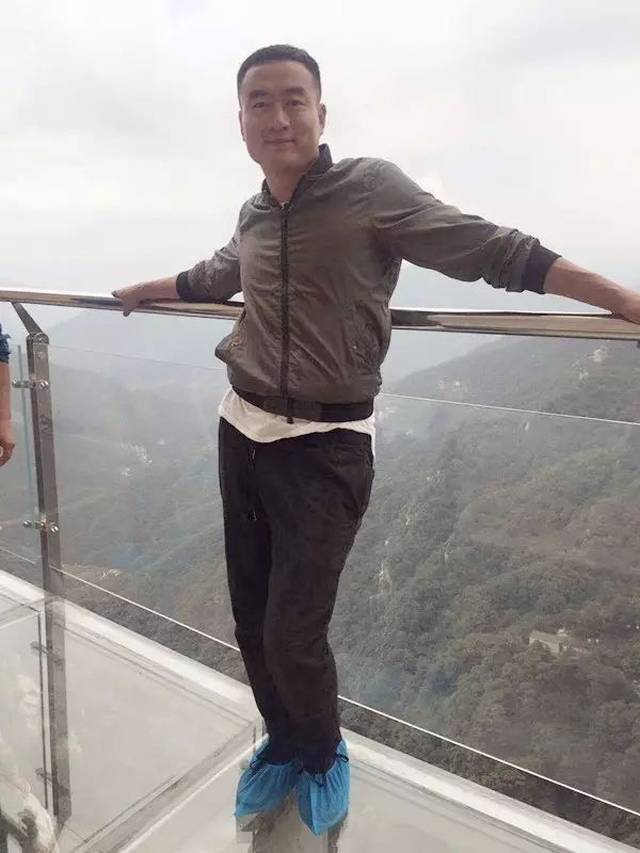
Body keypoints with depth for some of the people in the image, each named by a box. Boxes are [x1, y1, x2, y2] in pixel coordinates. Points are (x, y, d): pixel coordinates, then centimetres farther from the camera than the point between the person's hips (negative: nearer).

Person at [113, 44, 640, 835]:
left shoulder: (371, 187, -9)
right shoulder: (253, 217, 10)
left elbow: (495, 252, -12)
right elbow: (211, 277, 32)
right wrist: (140, 290, 48)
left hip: (324, 449, -6)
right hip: (242, 432, 6)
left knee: (292, 634, -1)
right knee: (252, 618, 14)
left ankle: (323, 754, 33)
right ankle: (283, 743, 42)